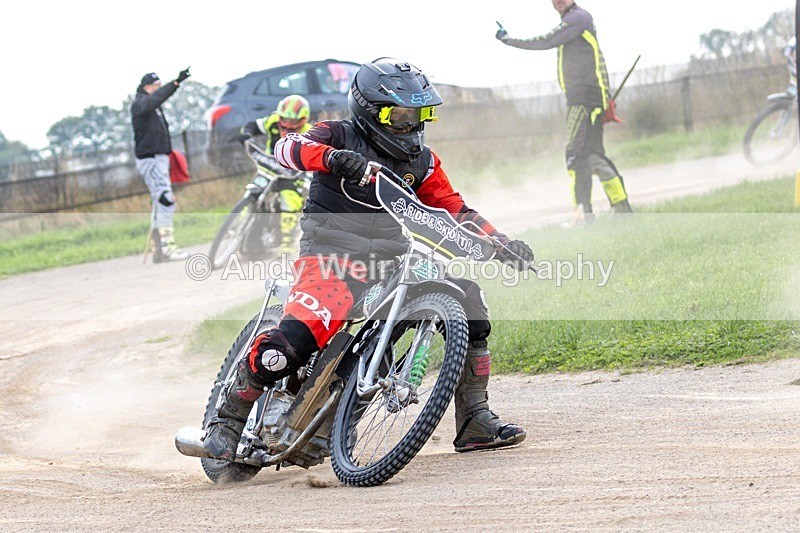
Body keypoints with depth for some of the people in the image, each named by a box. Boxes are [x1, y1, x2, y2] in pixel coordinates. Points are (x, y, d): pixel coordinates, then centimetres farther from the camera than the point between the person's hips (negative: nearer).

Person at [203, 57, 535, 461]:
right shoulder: (340, 137, 1)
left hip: (392, 260, 6)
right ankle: (229, 420, -11)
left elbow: (454, 209, 19)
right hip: (332, 253, -6)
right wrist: (331, 157, -38)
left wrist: (500, 242, 4)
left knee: (466, 299, -7)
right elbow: (288, 147, -17)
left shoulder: (421, 161, 16)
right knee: (293, 340, -30)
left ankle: (475, 422, 1)